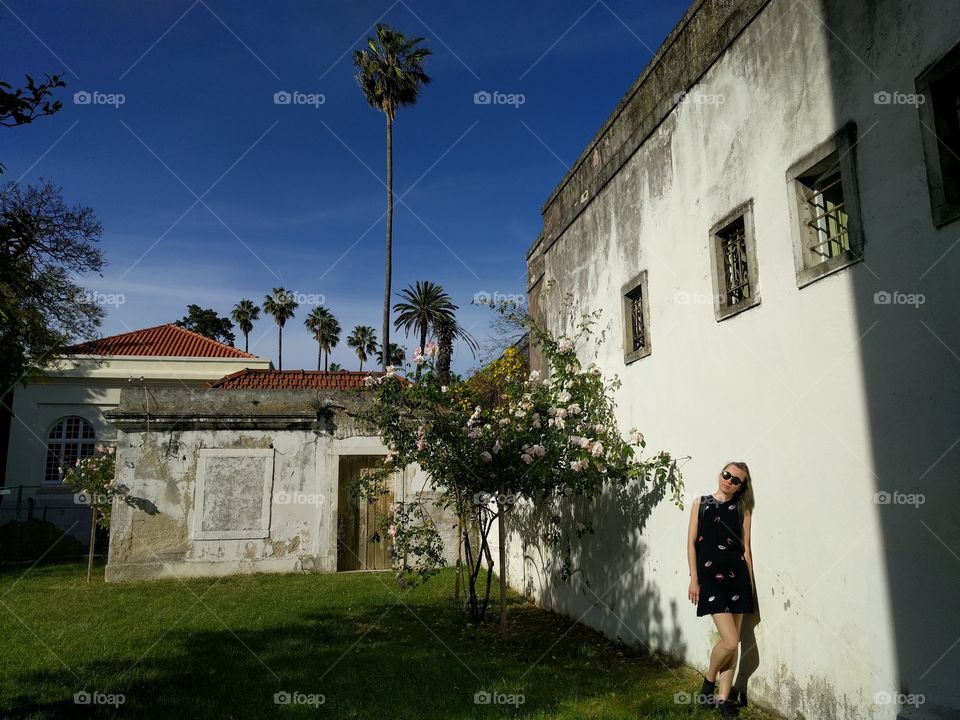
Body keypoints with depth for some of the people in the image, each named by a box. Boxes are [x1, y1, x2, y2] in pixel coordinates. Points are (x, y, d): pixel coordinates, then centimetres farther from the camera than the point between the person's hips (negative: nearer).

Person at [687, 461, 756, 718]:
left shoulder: (742, 510, 9)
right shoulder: (701, 503, 4)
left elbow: (746, 548, 11)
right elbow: (691, 542, 3)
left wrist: (751, 582, 7)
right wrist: (694, 579, -2)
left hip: (737, 575, 3)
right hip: (710, 575, -3)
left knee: (733, 642, 5)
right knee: (730, 641, -11)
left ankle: (723, 697, 20)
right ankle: (708, 682, 16)